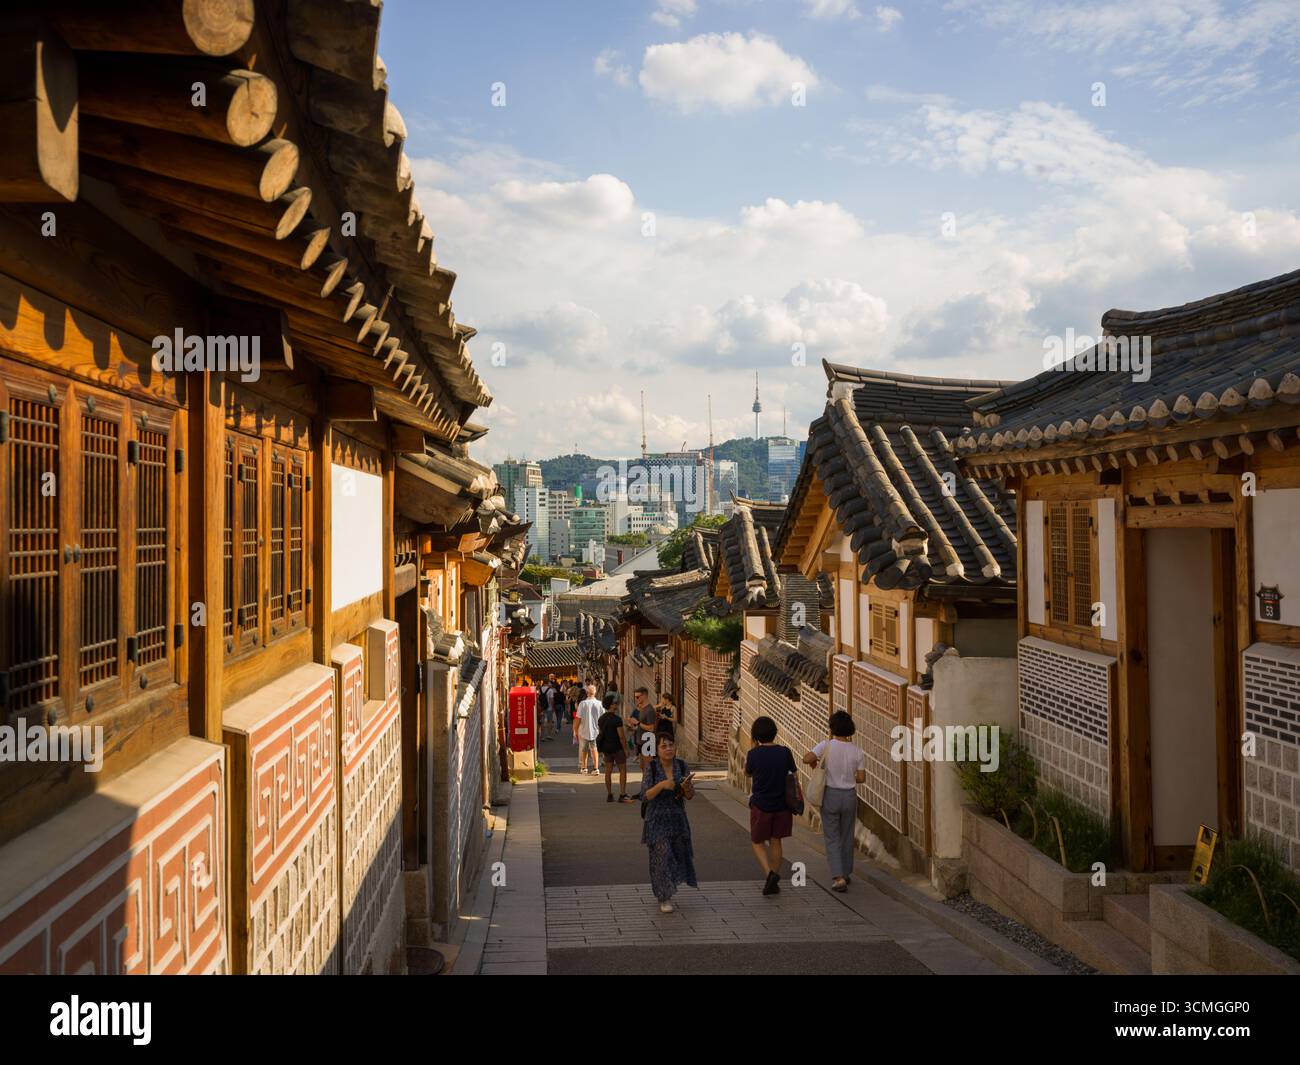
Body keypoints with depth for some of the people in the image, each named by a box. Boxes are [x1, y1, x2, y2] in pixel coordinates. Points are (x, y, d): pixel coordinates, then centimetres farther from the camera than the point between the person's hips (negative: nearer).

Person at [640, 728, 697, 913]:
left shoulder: (681, 766, -2)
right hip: (657, 820, -4)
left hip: (677, 818, 4)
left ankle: (667, 888, 40)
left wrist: (686, 787, -25)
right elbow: (645, 795, -15)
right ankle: (664, 899, 7)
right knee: (661, 856, -6)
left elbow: (690, 796, -2)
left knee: (678, 854, 14)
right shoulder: (651, 767, -11)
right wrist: (661, 785, -30)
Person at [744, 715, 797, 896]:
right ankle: (773, 883, 18)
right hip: (781, 805, 3)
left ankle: (770, 873, -10)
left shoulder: (754, 754, -13)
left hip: (760, 805, -3)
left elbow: (747, 774, 5)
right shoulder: (784, 752, -7)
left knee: (758, 842, 12)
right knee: (775, 841, 15)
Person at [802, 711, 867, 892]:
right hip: (850, 796, 2)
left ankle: (838, 877, -8)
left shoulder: (826, 745, -13)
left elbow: (806, 758, -24)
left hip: (830, 795, -2)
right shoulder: (857, 751, -7)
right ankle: (845, 874, 30)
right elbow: (861, 778, -5)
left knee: (832, 838, 5)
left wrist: (814, 762, -1)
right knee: (847, 837, 19)